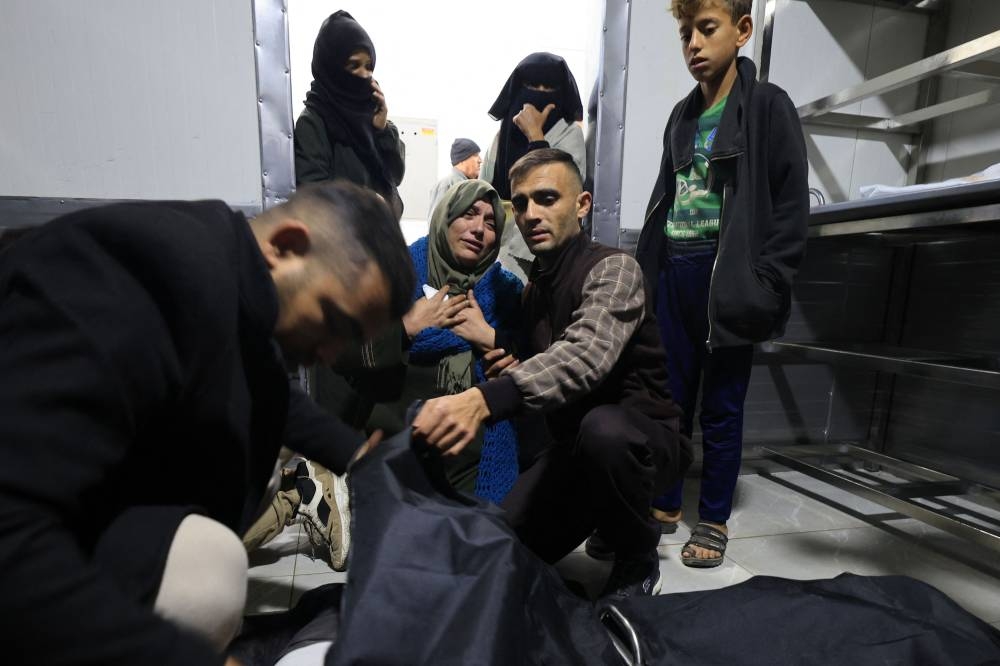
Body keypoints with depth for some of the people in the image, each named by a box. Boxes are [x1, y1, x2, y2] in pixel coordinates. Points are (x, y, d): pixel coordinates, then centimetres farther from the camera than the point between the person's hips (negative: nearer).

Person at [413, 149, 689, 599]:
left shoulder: (612, 268, -17)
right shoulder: (533, 288, 7)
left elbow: (584, 356, -38)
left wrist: (484, 399, -53)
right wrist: (510, 367, -10)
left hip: (643, 437, -6)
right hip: (575, 445, 6)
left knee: (603, 429, -40)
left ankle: (639, 563, -7)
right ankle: (604, 508, 22)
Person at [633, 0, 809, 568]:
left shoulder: (768, 106, 1)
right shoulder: (684, 115, 18)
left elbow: (792, 206, -6)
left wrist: (764, 286, -15)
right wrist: (647, 268, 12)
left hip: (728, 280, -5)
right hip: (675, 274, 5)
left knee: (721, 409, 5)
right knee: (668, 399, 10)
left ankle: (715, 520, 23)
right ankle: (665, 504, 27)